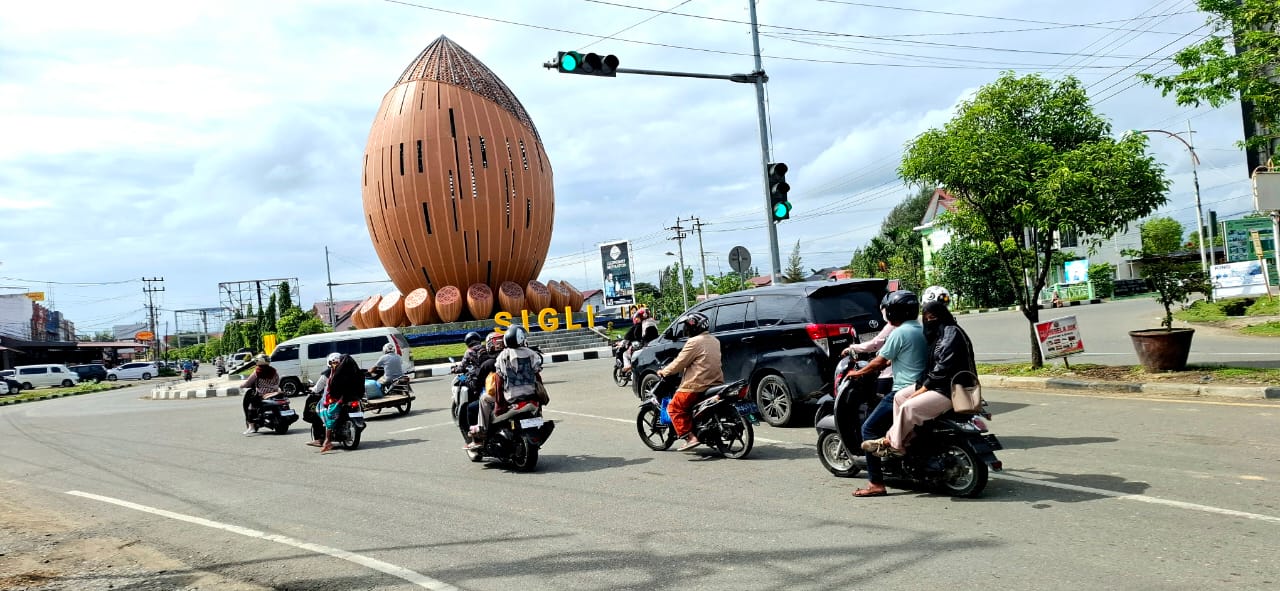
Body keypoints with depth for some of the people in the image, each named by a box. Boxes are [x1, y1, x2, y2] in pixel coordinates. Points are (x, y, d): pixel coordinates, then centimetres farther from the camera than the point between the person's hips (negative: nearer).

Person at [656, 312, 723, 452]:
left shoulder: (694, 342, -13)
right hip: (715, 382, 9)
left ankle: (690, 437, -10)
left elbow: (679, 363, -11)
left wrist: (664, 372, 5)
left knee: (674, 408, 0)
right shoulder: (714, 341, 14)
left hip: (697, 385, -9)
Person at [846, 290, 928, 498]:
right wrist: (888, 361, 33)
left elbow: (879, 362, -9)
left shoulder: (899, 333, -12)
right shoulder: (921, 330, 12)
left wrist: (857, 373, 5)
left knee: (869, 428, -6)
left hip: (904, 391, -9)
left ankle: (876, 484, -11)